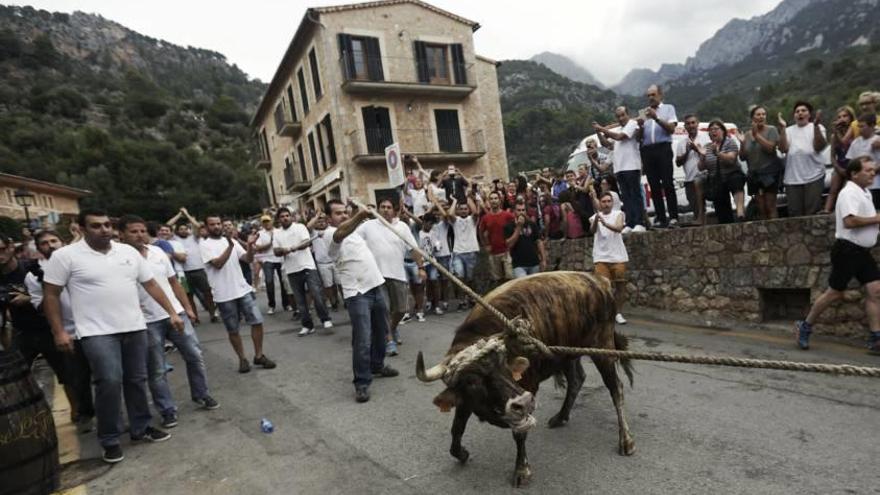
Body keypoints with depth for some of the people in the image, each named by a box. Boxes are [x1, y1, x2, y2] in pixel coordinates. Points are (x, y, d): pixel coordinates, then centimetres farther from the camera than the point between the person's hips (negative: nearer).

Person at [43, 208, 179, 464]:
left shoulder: (129, 251, 6)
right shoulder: (65, 256, -5)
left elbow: (151, 284, 9)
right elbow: (51, 295, -2)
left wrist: (172, 312, 5)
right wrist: (59, 332, -6)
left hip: (134, 328, 4)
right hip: (97, 332, -4)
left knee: (137, 380, 11)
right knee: (110, 382, -10)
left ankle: (140, 428, 27)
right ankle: (110, 440, 9)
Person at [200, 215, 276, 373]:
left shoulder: (231, 241, 10)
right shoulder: (204, 245, -4)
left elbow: (248, 258, 3)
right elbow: (218, 264, -19)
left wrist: (250, 245, -16)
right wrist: (230, 244, -25)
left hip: (243, 289, 4)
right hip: (224, 295, -4)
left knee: (257, 321, 1)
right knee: (232, 329, 7)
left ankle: (259, 355, 15)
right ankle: (242, 359, 23)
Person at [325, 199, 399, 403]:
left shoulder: (353, 230, 17)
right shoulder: (331, 233, -12)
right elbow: (342, 232, -36)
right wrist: (359, 216, -53)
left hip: (375, 286, 9)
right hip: (357, 293, -9)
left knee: (380, 333, 19)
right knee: (362, 340, -10)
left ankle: (377, 366, 37)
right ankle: (361, 383, 1)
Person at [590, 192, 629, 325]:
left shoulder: (618, 214, 2)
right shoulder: (595, 217, 4)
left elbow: (619, 228, -18)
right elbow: (592, 231, -17)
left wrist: (605, 223, -38)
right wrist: (596, 220, -39)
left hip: (618, 256, 1)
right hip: (601, 257, 0)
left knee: (621, 286, 6)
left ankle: (618, 313, 19)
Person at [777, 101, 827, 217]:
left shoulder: (817, 127, 7)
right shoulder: (789, 130, 12)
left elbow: (819, 147, -9)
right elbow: (783, 148, -3)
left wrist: (816, 125, -16)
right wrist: (782, 129, -9)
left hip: (814, 176, -2)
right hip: (792, 178, 2)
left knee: (813, 212, -4)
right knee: (794, 212, 1)